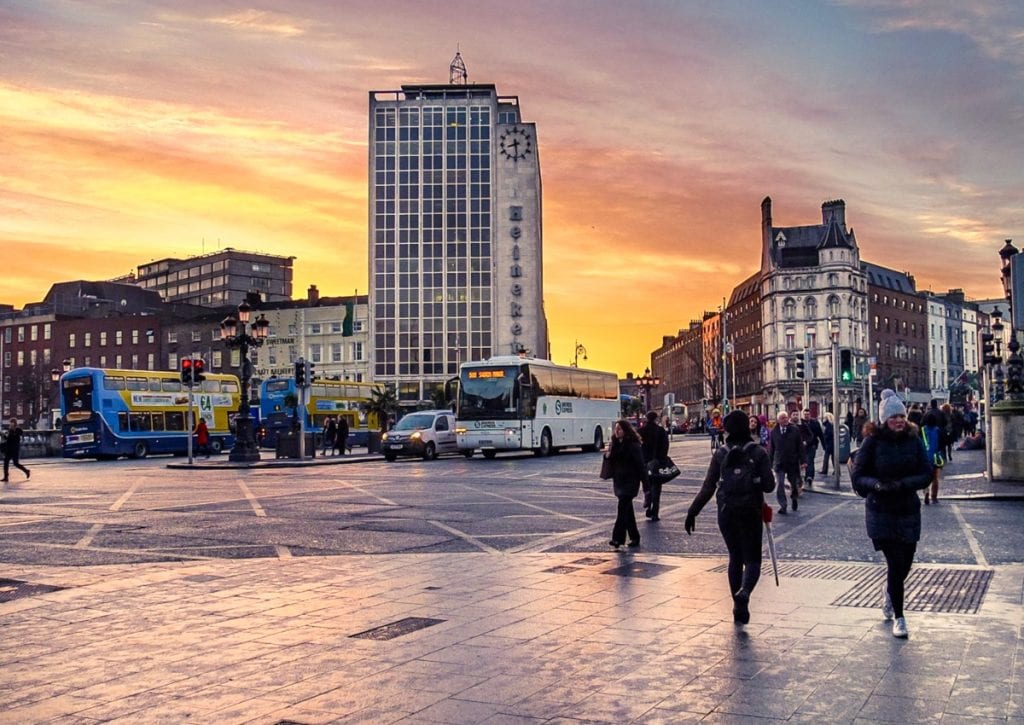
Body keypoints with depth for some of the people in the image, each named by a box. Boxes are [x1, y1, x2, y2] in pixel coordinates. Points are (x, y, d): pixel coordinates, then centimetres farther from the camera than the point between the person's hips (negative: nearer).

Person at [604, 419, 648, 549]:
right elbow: (611, 461, 17)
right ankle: (634, 537, 21)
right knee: (627, 509, 12)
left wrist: (645, 482, -14)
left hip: (630, 481, -7)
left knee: (623, 508, -14)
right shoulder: (614, 444, 9)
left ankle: (618, 538, -17)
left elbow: (640, 465, -13)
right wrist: (607, 454, -6)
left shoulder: (633, 445, -12)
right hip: (618, 480, 7)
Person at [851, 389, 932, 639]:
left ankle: (889, 592, 45)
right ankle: (898, 617, 8)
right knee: (896, 563, -7)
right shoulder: (873, 442, -8)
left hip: (909, 510, 3)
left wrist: (902, 484, -21)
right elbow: (858, 477, -7)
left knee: (905, 563, 11)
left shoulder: (914, 440, -1)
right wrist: (876, 484, -27)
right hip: (881, 513, -3)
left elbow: (927, 474, -6)